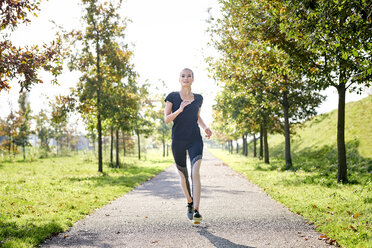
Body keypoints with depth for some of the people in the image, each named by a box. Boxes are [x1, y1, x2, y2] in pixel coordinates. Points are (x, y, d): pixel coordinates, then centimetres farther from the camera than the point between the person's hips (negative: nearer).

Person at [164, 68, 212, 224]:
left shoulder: (198, 98, 10)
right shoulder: (172, 97, 1)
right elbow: (166, 119, -4)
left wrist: (205, 127, 7)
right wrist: (179, 110, -20)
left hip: (195, 140, 1)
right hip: (178, 141, 0)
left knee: (195, 173, -18)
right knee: (183, 175, 11)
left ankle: (196, 211, -21)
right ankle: (190, 203, 36)